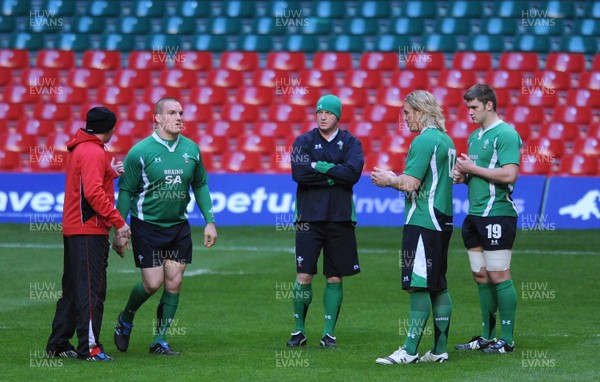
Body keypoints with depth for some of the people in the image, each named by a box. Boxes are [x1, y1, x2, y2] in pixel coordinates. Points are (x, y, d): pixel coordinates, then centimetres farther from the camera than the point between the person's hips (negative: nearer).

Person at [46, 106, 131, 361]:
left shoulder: (79, 149, 16)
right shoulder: (93, 152, -14)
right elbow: (94, 193, -22)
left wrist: (110, 173, 22)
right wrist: (118, 222, -21)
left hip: (73, 229, 10)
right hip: (89, 230, -10)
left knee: (73, 289, 15)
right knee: (92, 290, -9)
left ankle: (58, 344, 19)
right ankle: (89, 347, -11)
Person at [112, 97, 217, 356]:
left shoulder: (191, 149, 3)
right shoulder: (140, 152, -11)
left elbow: (200, 185, 14)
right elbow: (126, 191, -7)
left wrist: (210, 221, 9)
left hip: (178, 226, 4)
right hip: (146, 226, -4)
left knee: (174, 283, 0)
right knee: (153, 283, -7)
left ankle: (159, 341, 11)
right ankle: (125, 320, 23)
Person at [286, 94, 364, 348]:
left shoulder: (350, 143, 6)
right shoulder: (304, 141, 5)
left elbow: (353, 173, -12)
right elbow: (299, 173, -12)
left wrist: (320, 167, -12)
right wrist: (334, 174, -10)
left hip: (340, 219, 1)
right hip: (309, 217, -1)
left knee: (335, 277, 5)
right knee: (304, 275, -5)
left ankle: (329, 332, 12)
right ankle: (299, 330, 6)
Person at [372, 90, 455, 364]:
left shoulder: (424, 141, -13)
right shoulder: (446, 140, 17)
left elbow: (410, 184, -18)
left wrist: (388, 180, 1)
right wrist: (394, 178, 21)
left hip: (422, 223, -10)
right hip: (442, 221, 10)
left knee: (418, 286, -9)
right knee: (438, 286, 10)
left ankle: (409, 351, -10)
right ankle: (440, 349, 12)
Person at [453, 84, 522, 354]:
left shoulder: (505, 134, -11)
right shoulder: (475, 136, 17)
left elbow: (509, 174, -21)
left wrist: (473, 168, -14)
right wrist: (463, 176, 5)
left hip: (497, 214, -9)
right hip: (475, 215, 9)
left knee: (499, 276, -6)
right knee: (481, 277, 10)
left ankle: (507, 339, 0)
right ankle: (486, 337, 17)